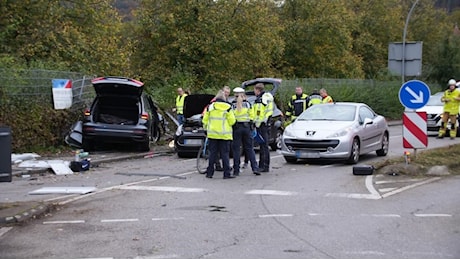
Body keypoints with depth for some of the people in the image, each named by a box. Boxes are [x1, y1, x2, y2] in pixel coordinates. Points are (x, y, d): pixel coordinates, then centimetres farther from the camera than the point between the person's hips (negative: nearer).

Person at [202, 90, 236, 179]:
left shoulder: (210, 107, 2)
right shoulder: (228, 107, -4)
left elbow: (205, 120, 6)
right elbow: (232, 121, -3)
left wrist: (205, 128, 23)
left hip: (212, 134, 2)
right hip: (225, 135, -2)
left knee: (212, 153, 8)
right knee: (225, 154, 1)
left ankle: (209, 173, 9)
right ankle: (226, 174, -2)